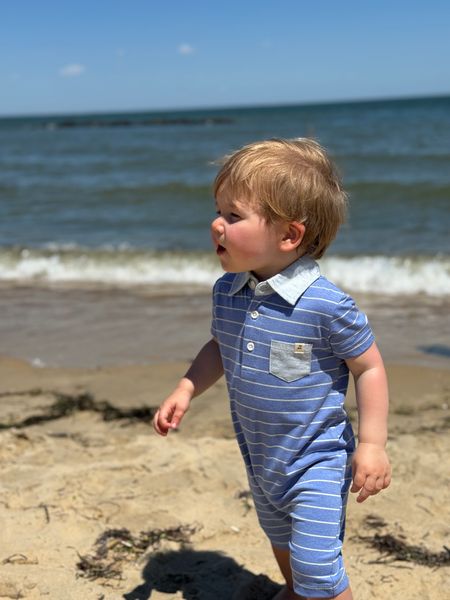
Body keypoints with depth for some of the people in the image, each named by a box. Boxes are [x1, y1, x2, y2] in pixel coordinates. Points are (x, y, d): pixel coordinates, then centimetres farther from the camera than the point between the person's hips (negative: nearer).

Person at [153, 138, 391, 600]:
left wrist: (371, 446, -19)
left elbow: (369, 368, -18)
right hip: (259, 458, 7)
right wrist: (185, 391, 0)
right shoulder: (227, 291, -8)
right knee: (280, 540, 30)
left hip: (317, 462, -7)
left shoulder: (327, 305, -28)